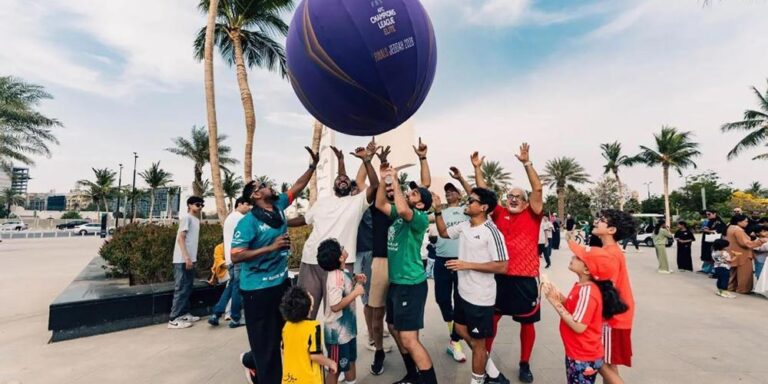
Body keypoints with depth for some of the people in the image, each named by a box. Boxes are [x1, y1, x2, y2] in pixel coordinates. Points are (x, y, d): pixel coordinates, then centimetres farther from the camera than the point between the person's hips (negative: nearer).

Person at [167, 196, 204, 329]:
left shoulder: (196, 220, 15)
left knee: (188, 288, 14)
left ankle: (184, 314, 23)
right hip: (182, 260, -9)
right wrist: (186, 257, -22)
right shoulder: (186, 218, -10)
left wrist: (191, 258, 17)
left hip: (190, 259, 9)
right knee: (181, 289, -5)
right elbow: (180, 238, -16)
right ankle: (174, 319, 2)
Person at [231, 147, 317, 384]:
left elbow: (298, 186, 11)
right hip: (258, 289, -8)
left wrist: (313, 165, 5)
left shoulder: (278, 206, 2)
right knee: (265, 341, 4)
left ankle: (251, 360, 49)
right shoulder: (248, 222, -17)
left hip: (282, 283, 8)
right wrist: (271, 247, -25)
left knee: (280, 335, 23)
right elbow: (235, 257, -21)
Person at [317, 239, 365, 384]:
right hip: (338, 332, -9)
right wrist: (355, 292, -27)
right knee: (336, 368, 9)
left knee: (350, 362, 24)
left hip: (348, 328, 9)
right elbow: (336, 306, -31)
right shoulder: (336, 277, -27)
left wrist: (355, 281, 2)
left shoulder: (341, 273, 1)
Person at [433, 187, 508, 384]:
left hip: (480, 297, -8)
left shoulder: (491, 232, -21)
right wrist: (438, 210, 2)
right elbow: (443, 232, 16)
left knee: (477, 341, 11)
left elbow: (502, 266, -22)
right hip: (463, 292, 8)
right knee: (460, 329, 25)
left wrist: (468, 265, -25)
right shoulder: (464, 225, 1)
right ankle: (484, 358, 49)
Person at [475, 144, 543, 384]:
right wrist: (477, 168, -1)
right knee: (493, 317, 12)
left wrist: (526, 163, -16)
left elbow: (538, 189, -11)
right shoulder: (499, 214, 5)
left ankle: (524, 364, 33)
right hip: (500, 275, 1)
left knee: (527, 322, 13)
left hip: (526, 278, -1)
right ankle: (484, 359, 28)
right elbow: (483, 192, 4)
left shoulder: (532, 216, 0)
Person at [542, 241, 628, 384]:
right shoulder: (582, 286, 1)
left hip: (584, 358, -8)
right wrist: (558, 296, -6)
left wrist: (554, 302, -25)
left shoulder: (587, 291, -27)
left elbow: (578, 326, -27)